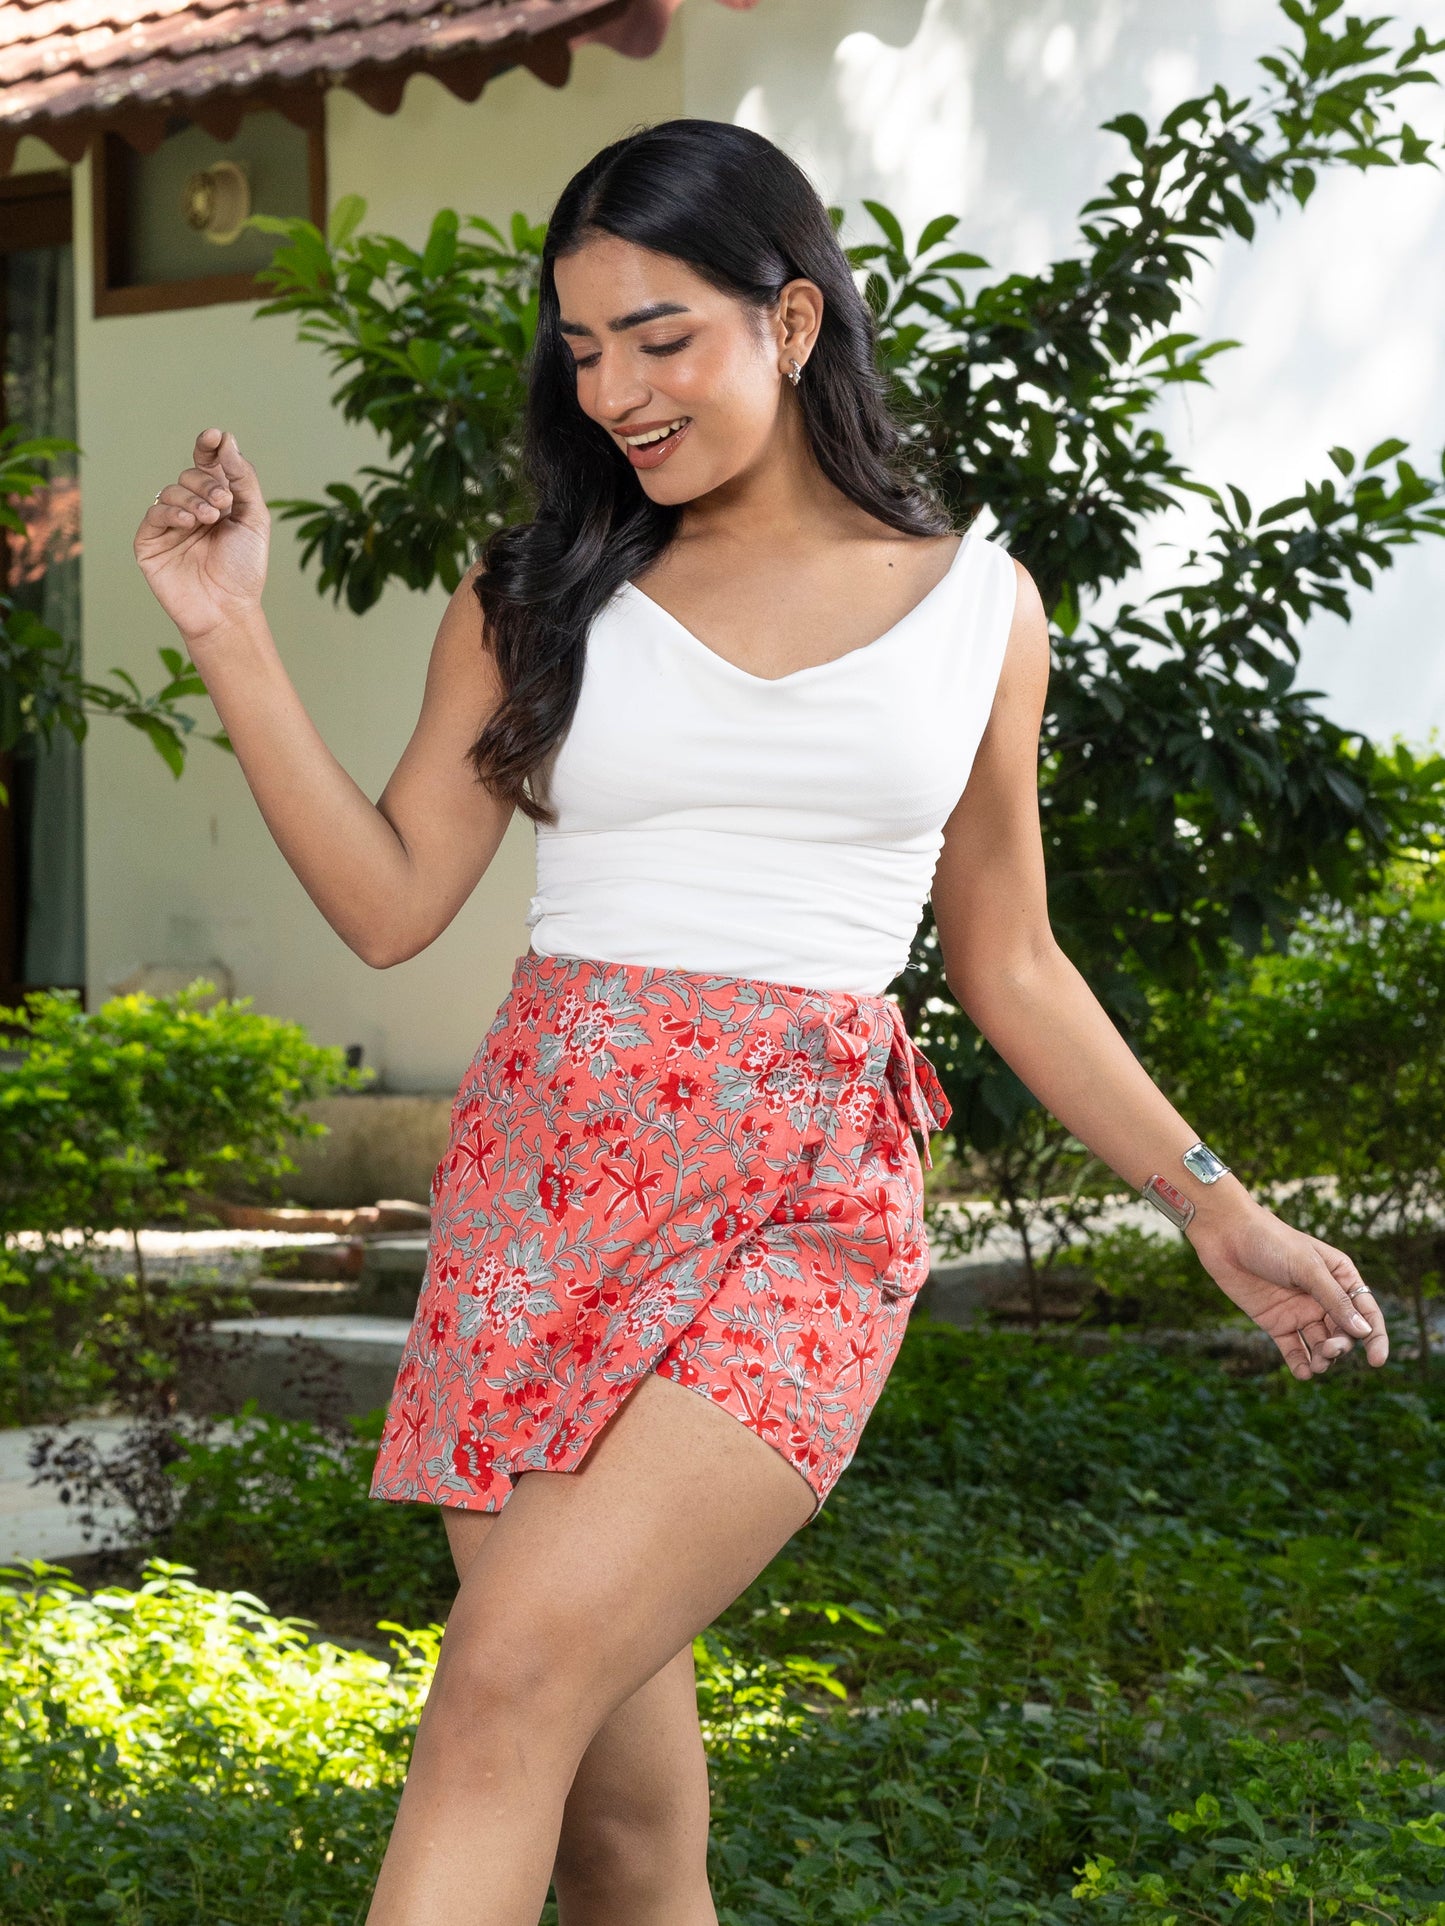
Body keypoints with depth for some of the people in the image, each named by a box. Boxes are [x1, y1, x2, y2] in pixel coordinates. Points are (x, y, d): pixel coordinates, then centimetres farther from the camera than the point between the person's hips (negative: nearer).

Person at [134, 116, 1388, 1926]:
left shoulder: (976, 603, 10)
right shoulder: (536, 596, 10)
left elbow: (1007, 961, 17)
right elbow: (391, 901, 6)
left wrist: (1213, 1203, 15)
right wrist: (231, 637, -1)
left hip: (807, 1214, -1)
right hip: (542, 1176, 2)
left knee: (517, 1679, -21)